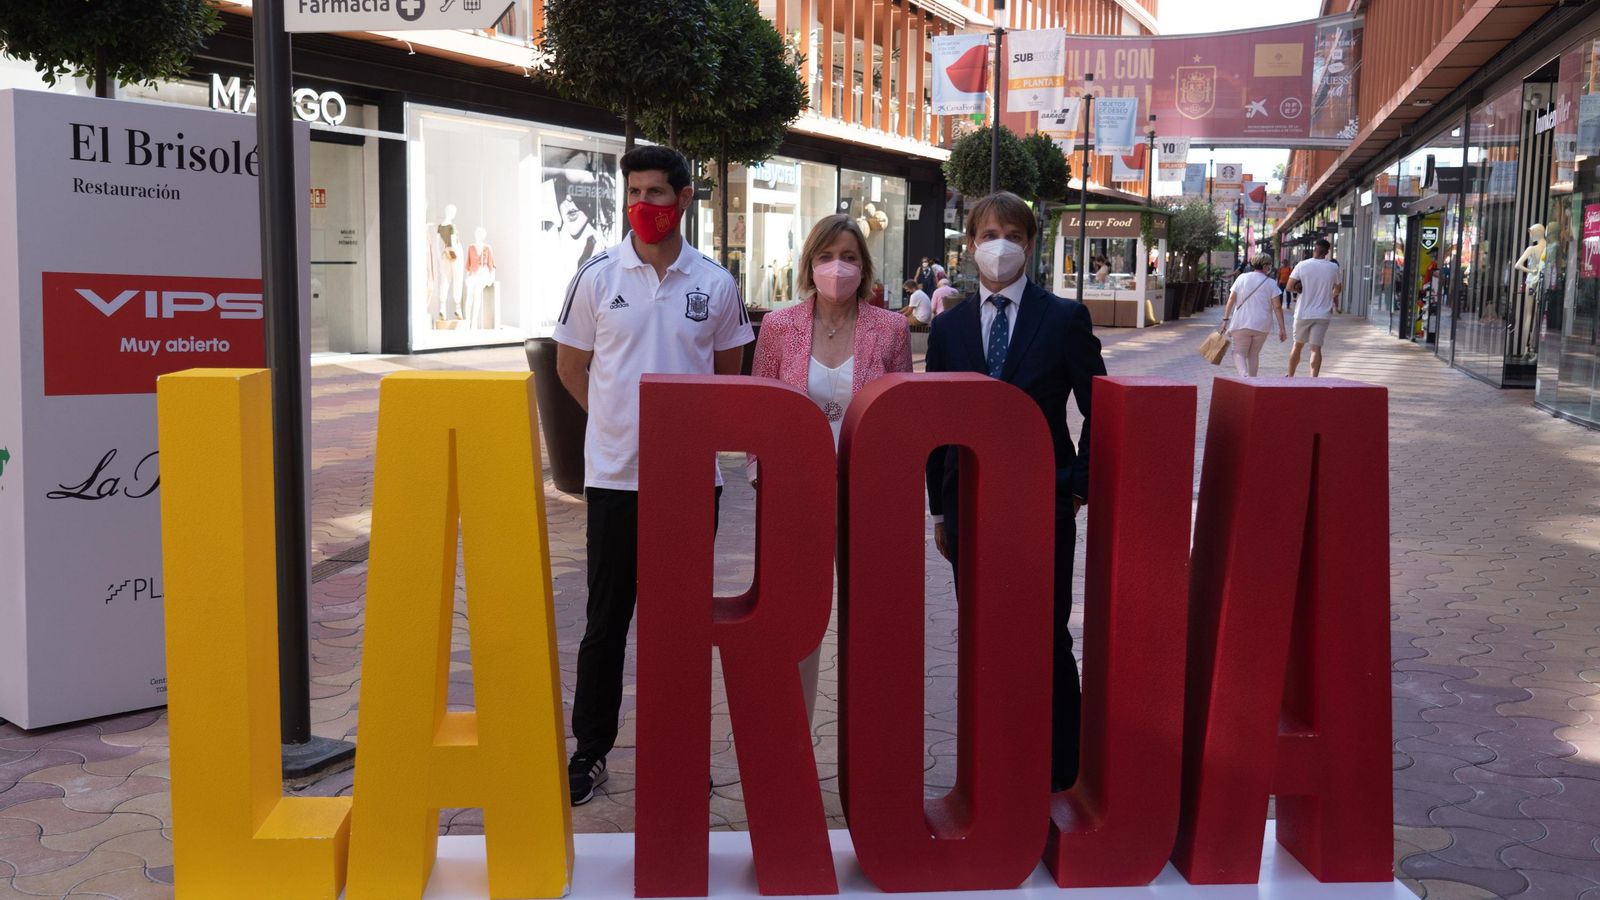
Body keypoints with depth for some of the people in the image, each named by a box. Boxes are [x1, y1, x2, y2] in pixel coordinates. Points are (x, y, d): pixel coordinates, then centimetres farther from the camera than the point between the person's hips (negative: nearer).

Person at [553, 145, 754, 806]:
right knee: (606, 618, 6)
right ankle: (590, 748, 18)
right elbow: (570, 366, 8)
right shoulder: (598, 276, -1)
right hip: (614, 474, -1)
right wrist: (620, 422, 9)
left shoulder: (714, 284, 1)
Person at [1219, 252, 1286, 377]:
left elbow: (1231, 299, -2)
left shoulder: (1242, 278, 2)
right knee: (1254, 354, 15)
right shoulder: (1271, 283, -1)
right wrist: (1282, 329, -2)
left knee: (1239, 352, 2)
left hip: (1241, 324, -1)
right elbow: (1277, 307, -4)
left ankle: (1244, 375, -24)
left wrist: (1225, 319, 2)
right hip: (1262, 325, 1)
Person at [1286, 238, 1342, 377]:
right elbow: (1337, 289, 15)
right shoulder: (1333, 267, 0)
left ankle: (1290, 377, 27)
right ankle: (1313, 378, -18)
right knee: (1316, 348, -5)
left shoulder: (1302, 265, -6)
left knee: (1297, 346, 14)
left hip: (1303, 313, 0)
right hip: (1323, 314, 0)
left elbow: (1290, 286, -10)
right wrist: (1336, 304, 35)